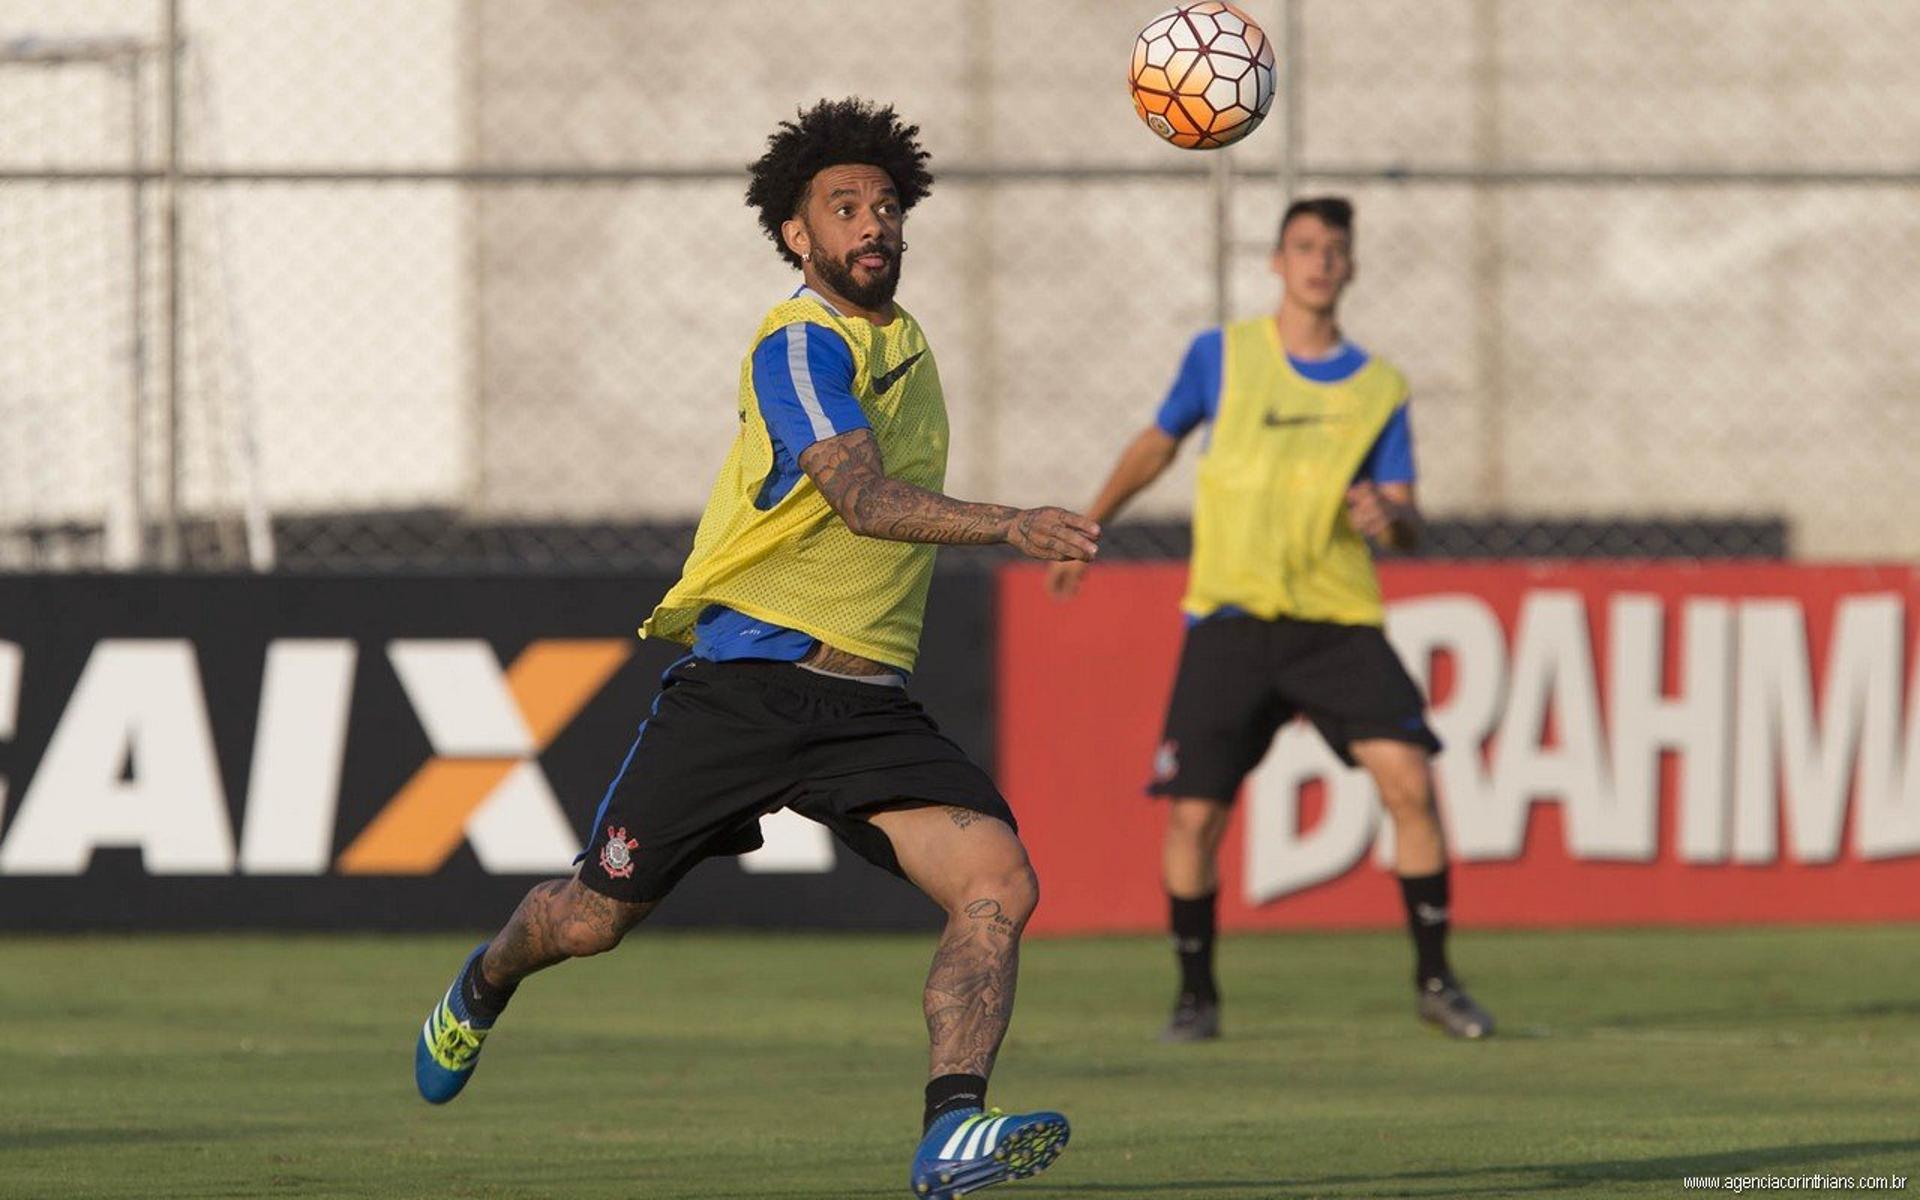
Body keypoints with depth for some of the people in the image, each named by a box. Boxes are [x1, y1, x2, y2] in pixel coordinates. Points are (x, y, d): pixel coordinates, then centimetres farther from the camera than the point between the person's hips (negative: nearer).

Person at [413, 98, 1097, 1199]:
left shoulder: (903, 340, 14)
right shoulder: (801, 344, -13)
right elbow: (863, 499, -30)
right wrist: (1009, 526, -43)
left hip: (870, 703, 6)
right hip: (746, 682, -6)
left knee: (1000, 881, -18)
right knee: (593, 920, 5)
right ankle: (488, 985, 39)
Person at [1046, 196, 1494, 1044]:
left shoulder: (1379, 388, 8)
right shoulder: (1221, 356, 7)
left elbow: (1407, 520, 4)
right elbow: (1155, 446, 21)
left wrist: (1390, 518, -19)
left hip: (1339, 623, 0)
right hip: (1231, 619, 0)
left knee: (1409, 782, -16)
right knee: (1193, 815, -7)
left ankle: (1434, 980, -3)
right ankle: (1196, 996, 13)